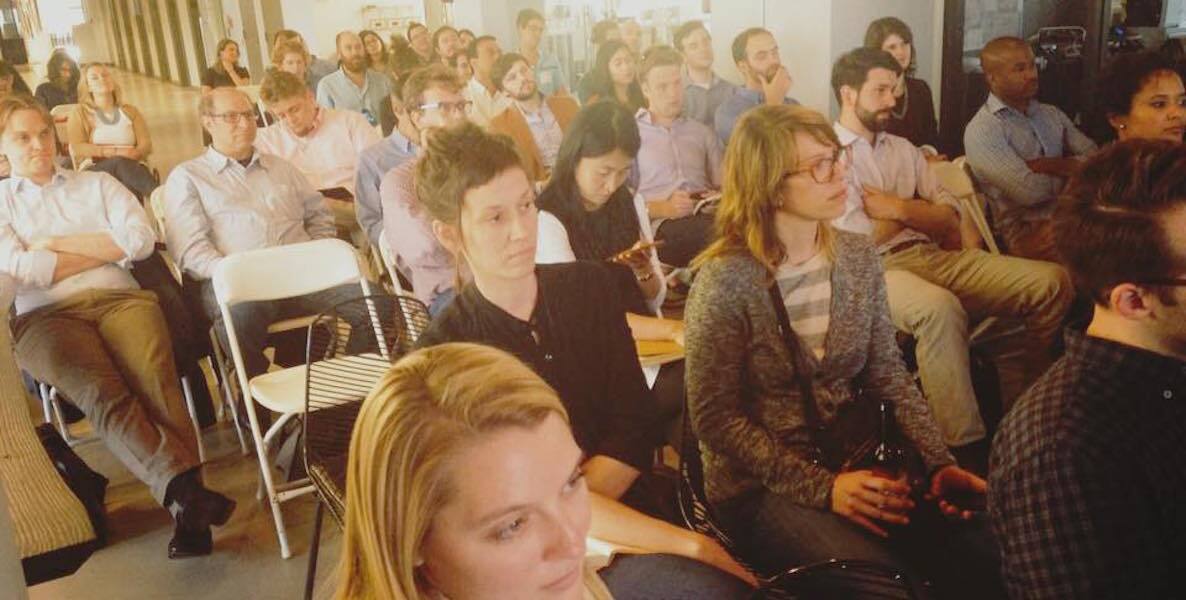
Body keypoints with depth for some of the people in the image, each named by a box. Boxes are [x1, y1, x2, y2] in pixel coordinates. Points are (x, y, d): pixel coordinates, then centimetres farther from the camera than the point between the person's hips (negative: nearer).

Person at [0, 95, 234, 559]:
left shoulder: (97, 184, 24)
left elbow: (141, 240, 6)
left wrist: (53, 243, 3)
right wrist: (108, 248, 4)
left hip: (120, 299, 1)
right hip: (45, 316, -1)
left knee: (154, 379, -32)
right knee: (101, 393, -34)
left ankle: (185, 507, -41)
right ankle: (184, 489, -47)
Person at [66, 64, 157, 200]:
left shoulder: (130, 111, 23)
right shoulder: (79, 114, 15)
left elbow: (146, 144, 10)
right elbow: (78, 148, 0)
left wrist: (133, 154, -15)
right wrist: (115, 152, -15)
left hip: (132, 168, 2)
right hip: (97, 171, -2)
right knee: (120, 162, -37)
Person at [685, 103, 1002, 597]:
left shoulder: (858, 257, 2)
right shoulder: (725, 282, -17)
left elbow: (889, 376, 5)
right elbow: (715, 418, -16)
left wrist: (939, 464, -8)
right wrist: (822, 488, -20)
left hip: (852, 461, 5)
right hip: (759, 486, -5)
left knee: (984, 560, -12)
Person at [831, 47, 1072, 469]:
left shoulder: (903, 149, 23)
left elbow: (950, 218, 14)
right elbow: (861, 240, -12)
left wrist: (897, 207, -5)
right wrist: (915, 211, 5)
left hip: (932, 255, 7)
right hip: (875, 269, -7)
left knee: (1052, 282, -9)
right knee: (940, 308, -40)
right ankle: (966, 450, -34)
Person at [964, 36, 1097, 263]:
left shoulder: (1052, 114, 19)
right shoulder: (981, 130, -4)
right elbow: (1028, 191, -14)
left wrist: (1049, 165, -8)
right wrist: (1072, 170, 4)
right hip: (1028, 229, -7)